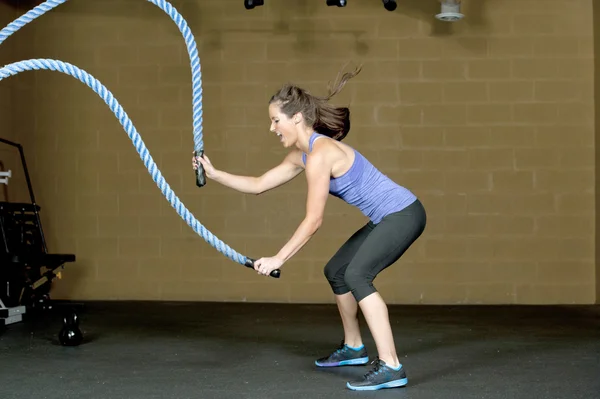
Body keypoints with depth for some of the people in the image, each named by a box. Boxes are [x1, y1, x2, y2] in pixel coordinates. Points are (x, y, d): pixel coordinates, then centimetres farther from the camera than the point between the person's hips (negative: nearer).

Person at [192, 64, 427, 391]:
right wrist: (214, 174, 9)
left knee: (356, 275, -24)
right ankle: (353, 348, 33)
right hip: (390, 217, 11)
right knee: (336, 271, 18)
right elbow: (258, 185, 15)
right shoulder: (301, 155, 7)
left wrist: (278, 259, -20)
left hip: (404, 214, -11)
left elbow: (313, 221, -23)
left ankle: (391, 367, -25)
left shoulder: (320, 154, -22)